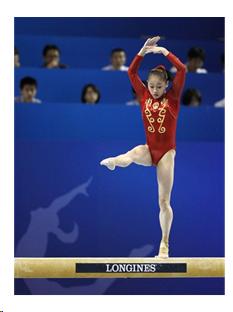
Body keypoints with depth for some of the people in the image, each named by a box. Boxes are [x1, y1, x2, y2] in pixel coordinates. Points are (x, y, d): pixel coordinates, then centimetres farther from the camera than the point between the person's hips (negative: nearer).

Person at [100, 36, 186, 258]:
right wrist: (143, 51, -10)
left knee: (164, 201, 0)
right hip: (149, 149, 2)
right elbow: (131, 72, -1)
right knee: (133, 154, -36)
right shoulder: (144, 96, 4)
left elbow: (182, 69, -14)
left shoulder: (173, 97, -3)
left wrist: (164, 52, -11)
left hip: (166, 152, -2)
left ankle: (164, 244, 5)